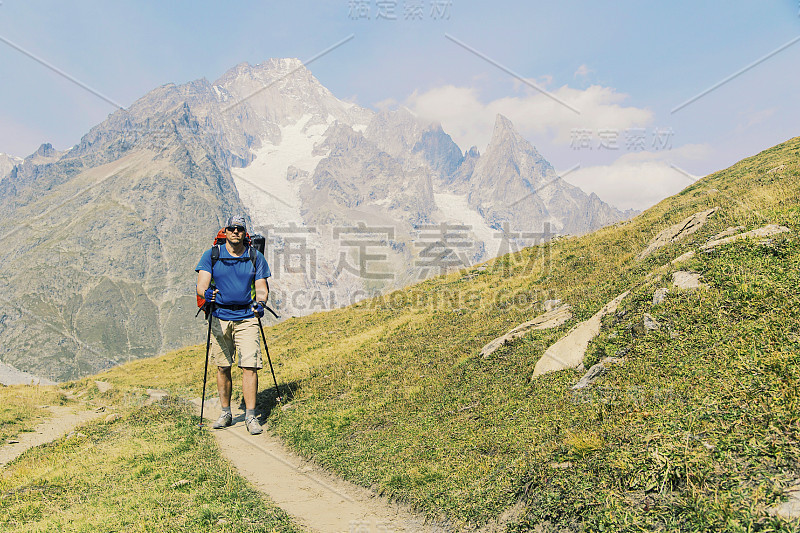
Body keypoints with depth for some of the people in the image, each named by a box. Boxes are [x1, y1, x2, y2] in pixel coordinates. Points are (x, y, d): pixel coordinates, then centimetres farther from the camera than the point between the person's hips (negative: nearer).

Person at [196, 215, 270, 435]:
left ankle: (250, 417, -2)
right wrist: (206, 293, -31)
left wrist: (260, 303, -17)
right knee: (223, 367, 8)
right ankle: (226, 414, 22)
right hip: (219, 317, 1)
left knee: (249, 366, -9)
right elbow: (201, 284, -7)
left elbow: (261, 288, 4)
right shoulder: (211, 255, 3)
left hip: (246, 318, -1)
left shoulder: (255, 257, 4)